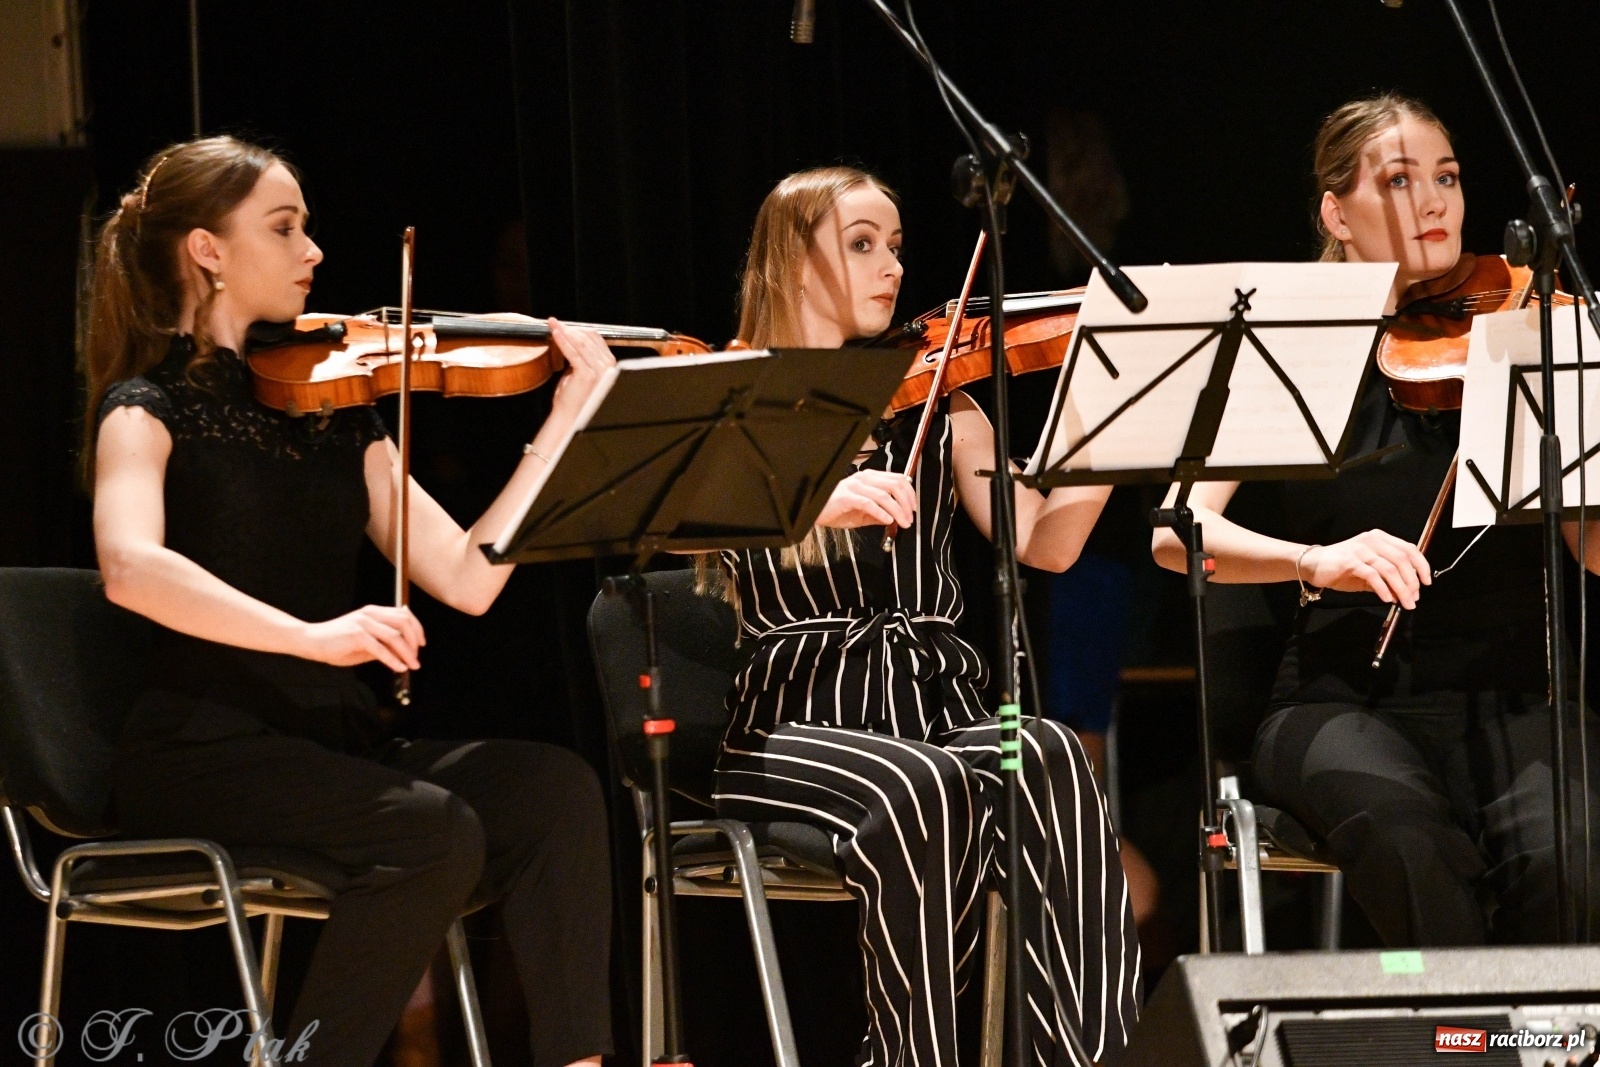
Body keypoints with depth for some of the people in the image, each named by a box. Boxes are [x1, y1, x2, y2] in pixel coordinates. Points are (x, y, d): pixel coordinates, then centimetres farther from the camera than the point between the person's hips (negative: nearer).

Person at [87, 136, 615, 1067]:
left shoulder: (336, 414, 17)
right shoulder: (149, 409, -1)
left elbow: (467, 580, 7)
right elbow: (131, 568, -24)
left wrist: (567, 420, 2)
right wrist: (310, 635, -36)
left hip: (337, 744, 6)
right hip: (206, 752, -6)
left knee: (554, 790, -20)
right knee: (436, 831, -30)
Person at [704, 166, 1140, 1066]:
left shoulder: (936, 406, 17)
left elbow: (1046, 543, 4)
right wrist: (817, 501, -28)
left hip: (941, 703, 3)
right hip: (799, 721, -3)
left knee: (1050, 759, -32)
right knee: (924, 785, -36)